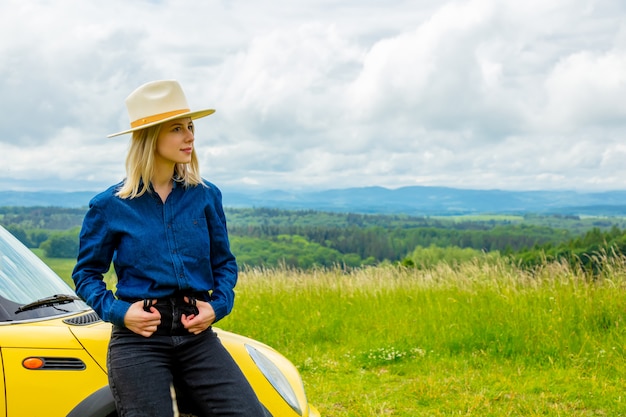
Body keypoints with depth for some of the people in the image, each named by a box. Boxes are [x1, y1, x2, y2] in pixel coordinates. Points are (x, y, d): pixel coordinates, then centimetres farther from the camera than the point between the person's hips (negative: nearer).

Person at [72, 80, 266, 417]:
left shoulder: (205, 196, 6)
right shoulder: (110, 206, 0)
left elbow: (224, 262, 14)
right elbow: (86, 272, 7)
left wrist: (218, 305, -4)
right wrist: (117, 311, -9)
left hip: (197, 335, 2)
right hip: (139, 337, -2)